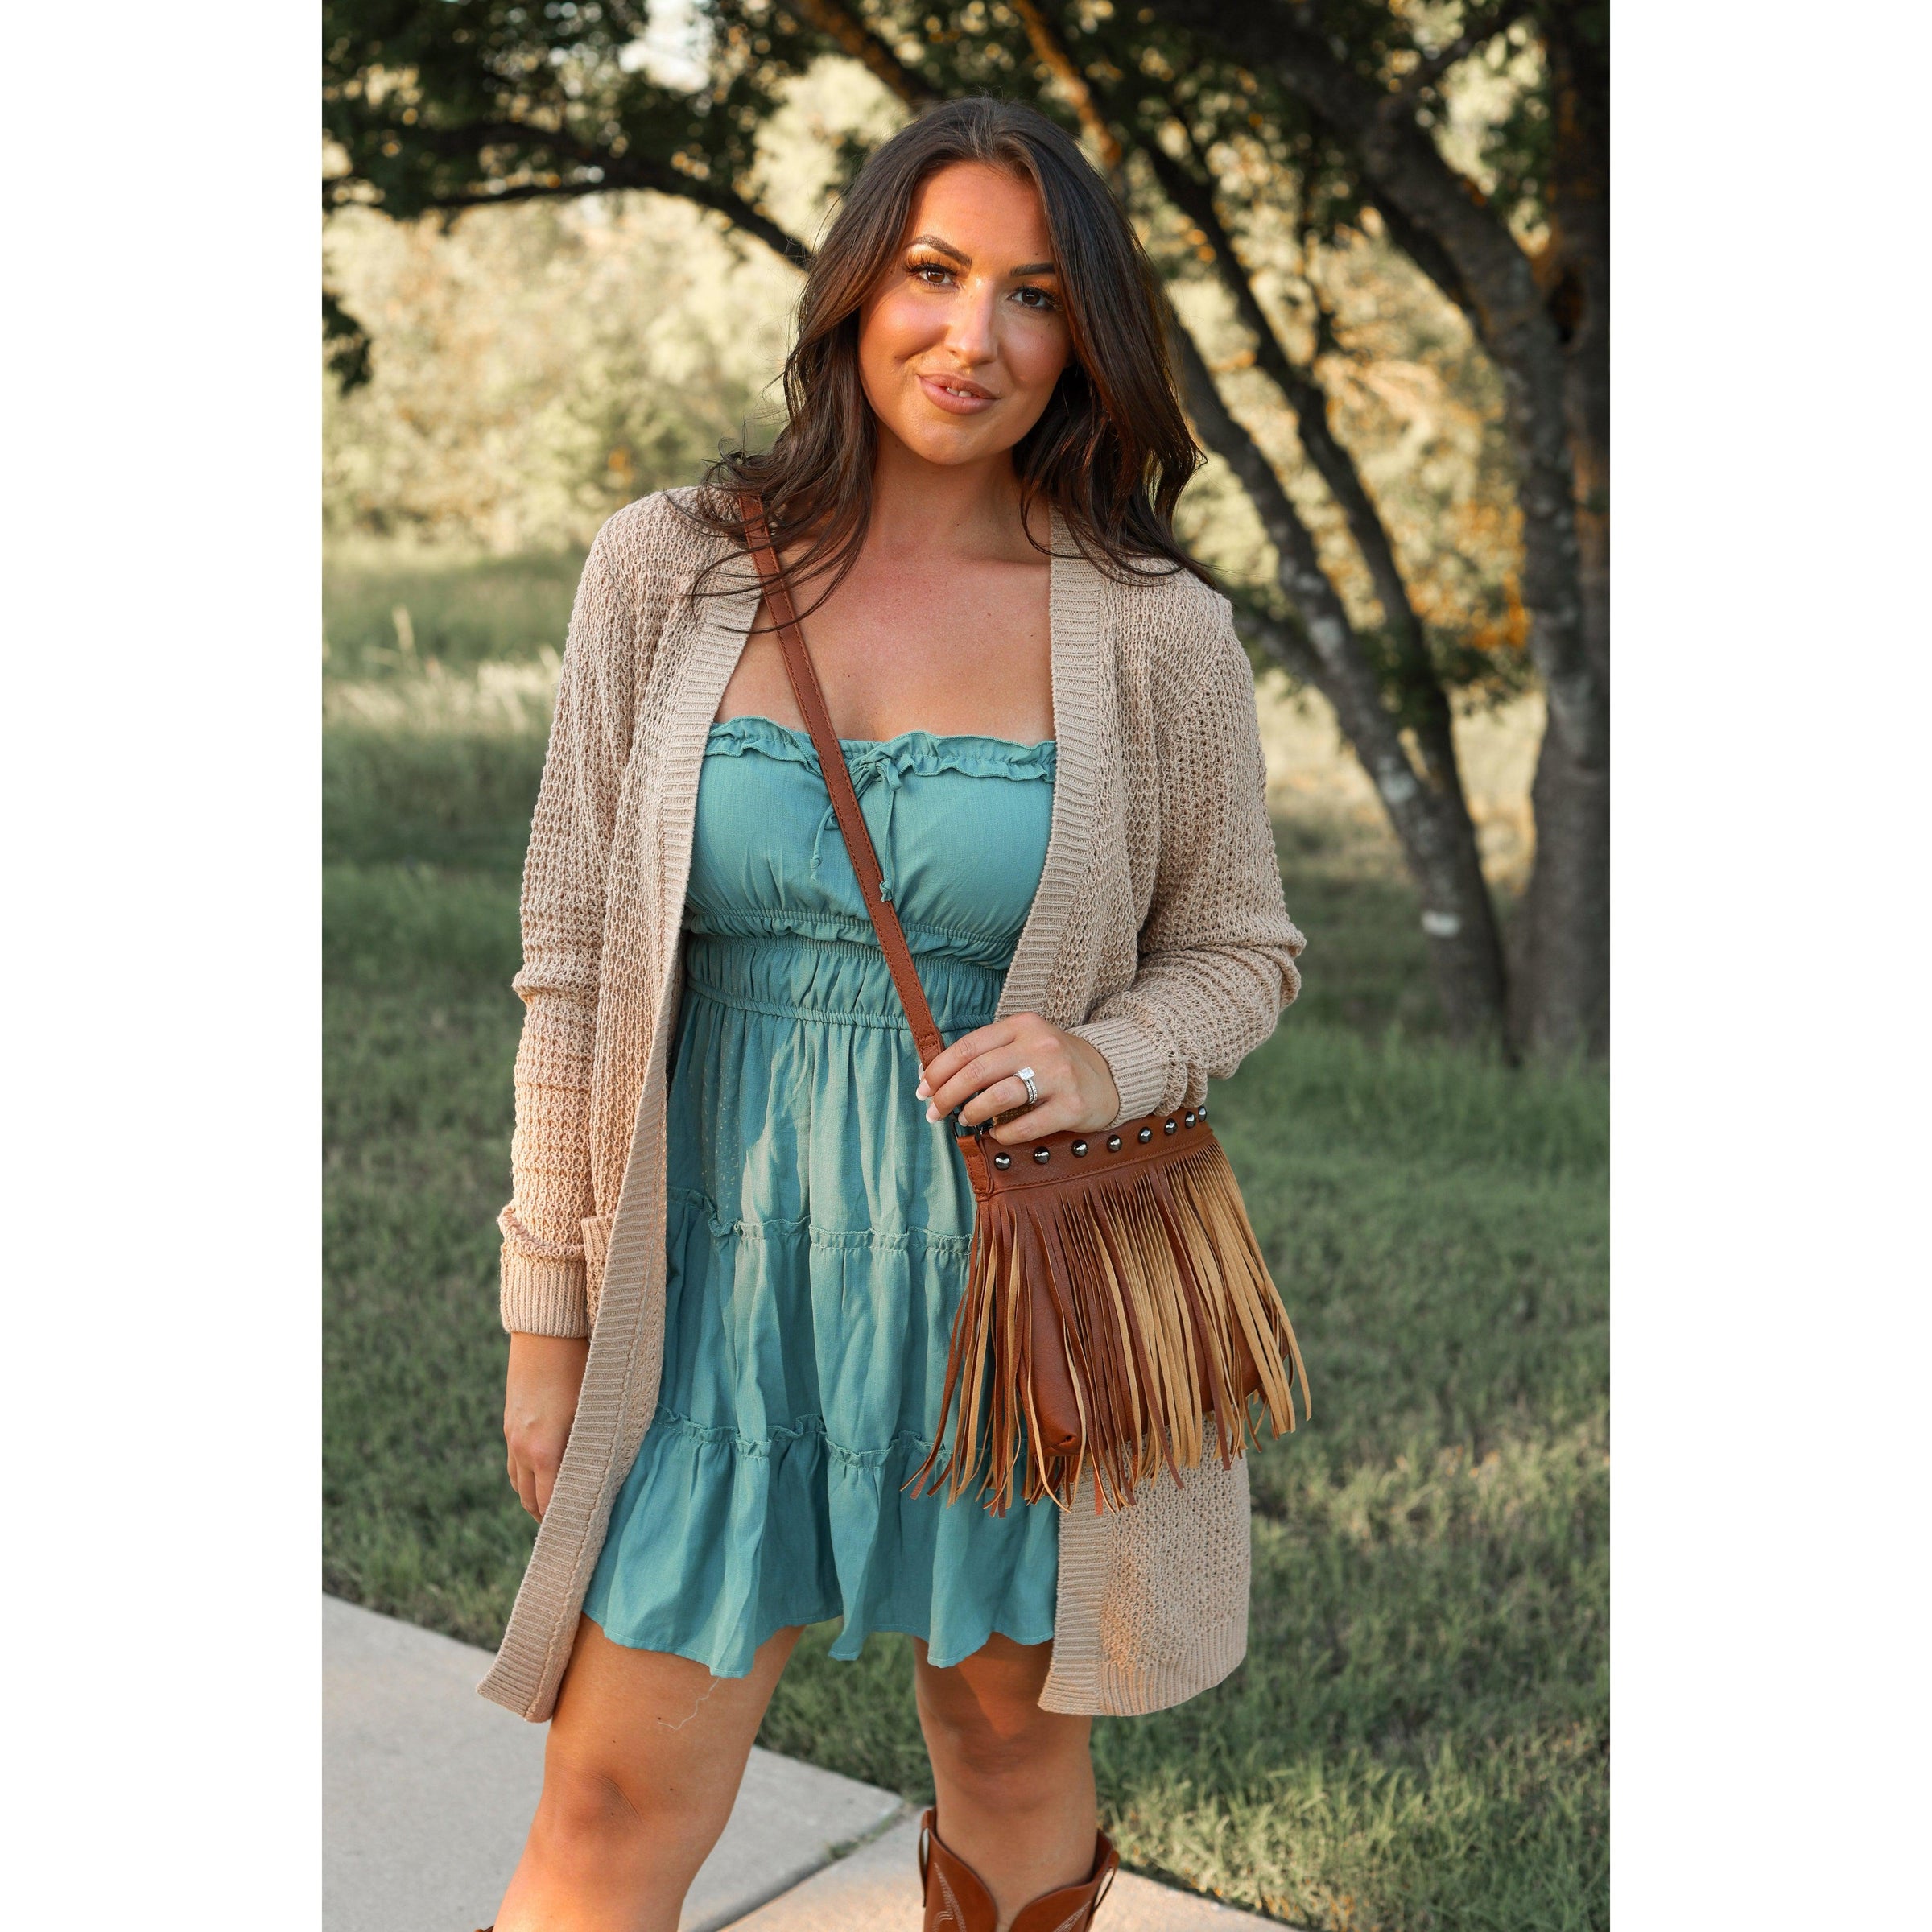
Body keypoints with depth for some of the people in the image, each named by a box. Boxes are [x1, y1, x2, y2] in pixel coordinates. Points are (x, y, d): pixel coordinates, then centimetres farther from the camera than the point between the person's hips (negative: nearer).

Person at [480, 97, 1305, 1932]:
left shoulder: (1156, 632, -6)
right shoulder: (666, 572, -3)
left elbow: (1243, 949, 7)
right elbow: (575, 955, 0)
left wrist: (1105, 1061, -16)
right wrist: (547, 1314, 2)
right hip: (726, 1274, 1)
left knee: (1008, 1745, 17)